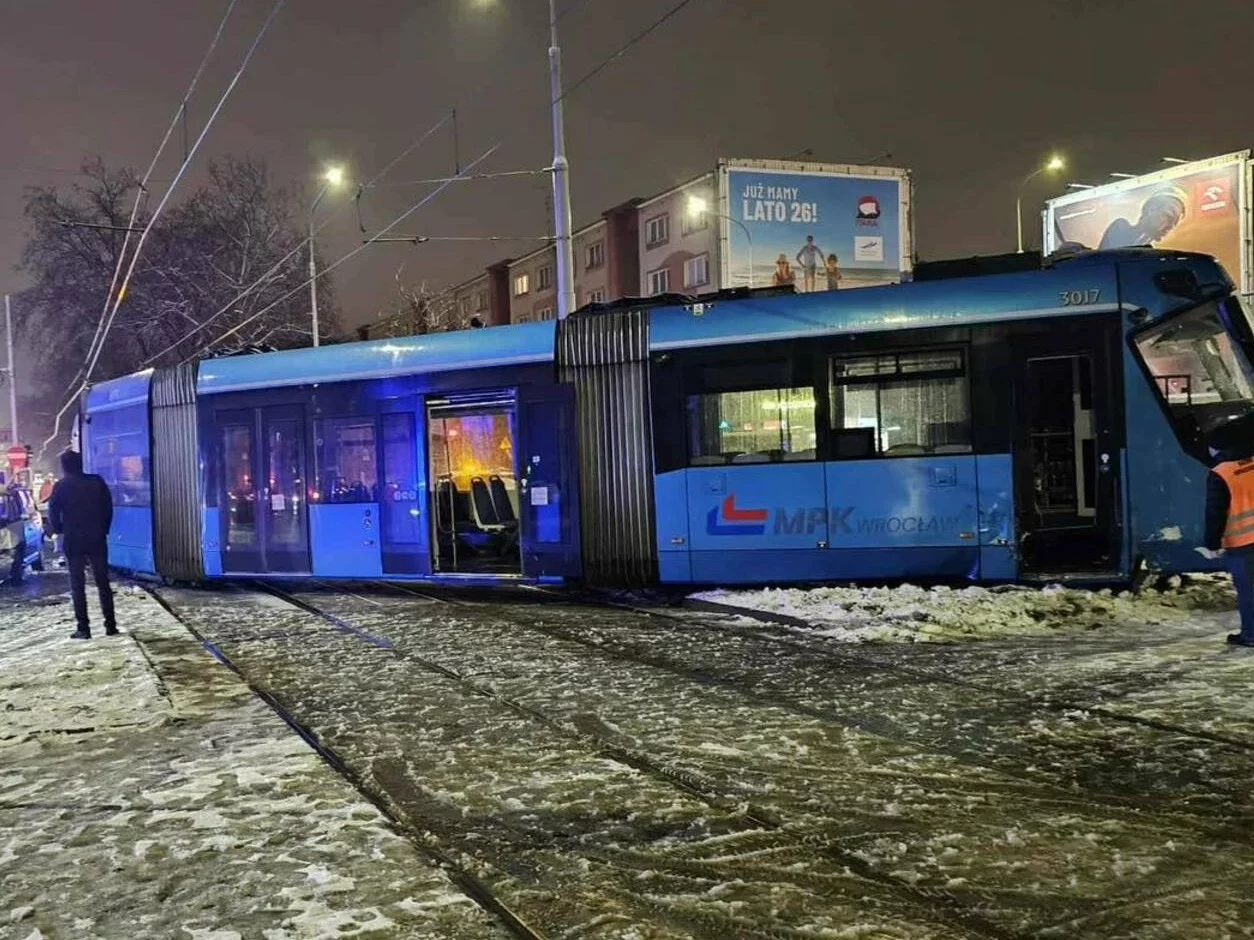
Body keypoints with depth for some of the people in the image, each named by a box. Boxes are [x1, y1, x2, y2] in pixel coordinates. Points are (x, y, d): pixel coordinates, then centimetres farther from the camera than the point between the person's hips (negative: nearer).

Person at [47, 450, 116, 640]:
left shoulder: (61, 486, -5)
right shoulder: (97, 482, 2)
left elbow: (53, 512, -6)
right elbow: (108, 507, 2)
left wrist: (59, 530, 11)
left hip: (73, 540, -2)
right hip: (97, 539, 2)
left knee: (77, 586, 3)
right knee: (103, 583, 8)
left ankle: (83, 628, 1)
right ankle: (110, 625, 7)